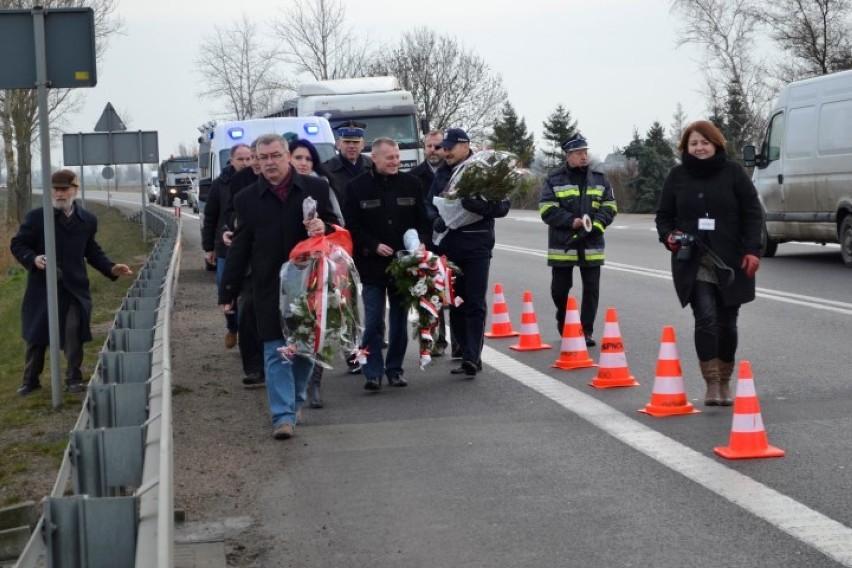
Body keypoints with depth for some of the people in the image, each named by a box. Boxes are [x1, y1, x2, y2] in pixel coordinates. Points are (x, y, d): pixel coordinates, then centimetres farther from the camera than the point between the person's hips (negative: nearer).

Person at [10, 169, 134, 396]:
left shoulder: (87, 220, 3)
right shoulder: (36, 217, -5)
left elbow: (92, 251, 11)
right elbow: (17, 244, -2)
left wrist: (111, 268, -2)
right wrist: (33, 259, -21)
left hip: (73, 288, 1)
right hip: (43, 286, -1)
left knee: (74, 334, -3)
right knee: (36, 335, 11)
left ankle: (74, 379, 12)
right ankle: (31, 379, 26)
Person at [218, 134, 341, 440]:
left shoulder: (315, 188, 3)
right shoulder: (246, 199, 4)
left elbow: (336, 228, 9)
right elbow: (239, 251, 7)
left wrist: (323, 227, -15)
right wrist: (228, 293, 5)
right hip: (269, 287, -1)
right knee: (276, 351, -4)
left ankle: (296, 401, 30)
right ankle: (283, 415, -3)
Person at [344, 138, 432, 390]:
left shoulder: (412, 184, 5)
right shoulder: (358, 187, -3)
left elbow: (422, 219, 9)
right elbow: (352, 225, -2)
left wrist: (420, 242, -8)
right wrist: (374, 246, -12)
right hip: (372, 264, -2)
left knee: (399, 320, 9)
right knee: (373, 321, -4)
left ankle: (394, 369, 19)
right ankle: (373, 372, 1)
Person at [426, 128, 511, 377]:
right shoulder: (442, 174, 14)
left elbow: (502, 206, -8)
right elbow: (430, 202, 16)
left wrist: (475, 204, -24)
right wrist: (436, 219, -6)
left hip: (477, 246, -5)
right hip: (449, 246, 5)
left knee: (475, 303, -6)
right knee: (454, 302, 8)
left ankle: (472, 357, -8)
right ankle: (467, 354, 16)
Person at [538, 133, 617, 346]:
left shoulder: (599, 179, 9)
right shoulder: (554, 180, 1)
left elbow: (609, 207, 4)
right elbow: (547, 209, -8)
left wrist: (595, 224, -13)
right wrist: (571, 221, -18)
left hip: (591, 244, 2)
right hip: (562, 244, -2)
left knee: (591, 289, -1)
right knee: (560, 288, 7)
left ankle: (586, 331, 8)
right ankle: (563, 320, 34)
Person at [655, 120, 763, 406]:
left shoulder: (733, 172, 2)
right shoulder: (677, 176, 6)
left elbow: (753, 213, 1)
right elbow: (664, 215, 13)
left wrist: (752, 250, -8)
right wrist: (669, 236, -8)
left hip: (730, 262, 0)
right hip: (693, 262, 0)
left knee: (726, 321, 8)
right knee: (705, 318, -13)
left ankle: (725, 381, 23)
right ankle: (712, 383, -9)